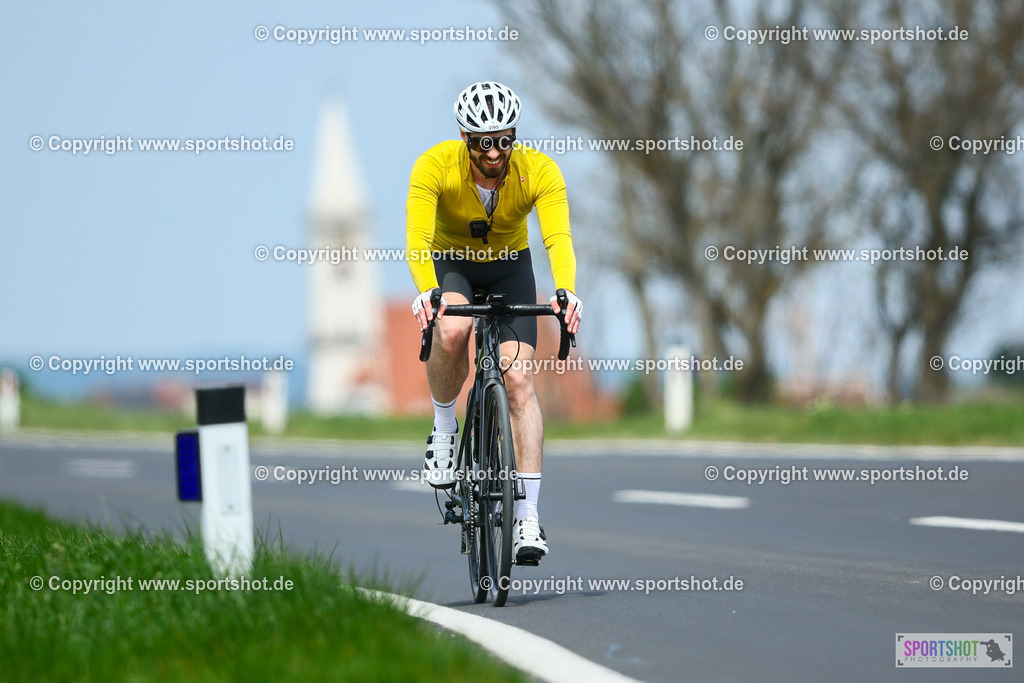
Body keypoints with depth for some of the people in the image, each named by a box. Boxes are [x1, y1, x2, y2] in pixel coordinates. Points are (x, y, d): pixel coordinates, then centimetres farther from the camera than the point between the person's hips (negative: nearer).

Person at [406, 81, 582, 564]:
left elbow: (558, 237, -38)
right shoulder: (435, 166, -29)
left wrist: (566, 291, -57)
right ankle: (444, 428, -8)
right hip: (451, 265, -1)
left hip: (510, 270, 1)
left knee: (519, 379, -16)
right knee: (451, 331, -35)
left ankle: (528, 516, -15)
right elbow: (418, 237, -38)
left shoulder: (538, 171, -26)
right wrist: (425, 293, -57)